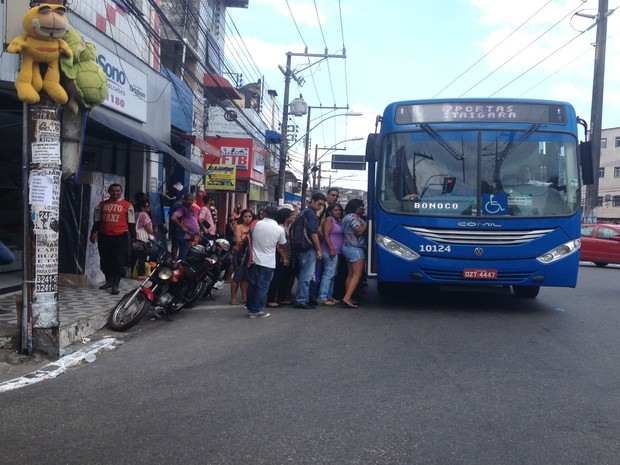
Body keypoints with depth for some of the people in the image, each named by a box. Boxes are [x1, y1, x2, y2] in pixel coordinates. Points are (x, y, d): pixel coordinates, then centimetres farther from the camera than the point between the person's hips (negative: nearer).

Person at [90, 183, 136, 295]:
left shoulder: (127, 206, 3)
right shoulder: (102, 205, 12)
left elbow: (131, 223, 4)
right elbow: (97, 221, 16)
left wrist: (133, 239, 1)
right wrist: (94, 232, 2)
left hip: (121, 237, -3)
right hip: (104, 236, 4)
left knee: (118, 261, -5)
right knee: (105, 260, 12)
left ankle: (115, 285, -2)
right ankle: (109, 281, 28)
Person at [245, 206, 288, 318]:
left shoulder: (257, 224, -2)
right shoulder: (279, 229, -7)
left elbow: (251, 238, 10)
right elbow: (280, 247, 4)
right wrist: (285, 258, 20)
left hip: (254, 260, 3)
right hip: (267, 262, -3)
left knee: (252, 285, 13)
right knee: (262, 287, 2)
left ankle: (250, 308, 21)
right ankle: (256, 311, 3)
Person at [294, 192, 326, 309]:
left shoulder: (304, 212, 18)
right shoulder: (311, 213, -12)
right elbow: (313, 233, -17)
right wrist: (319, 249, -13)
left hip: (302, 247, 10)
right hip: (309, 249, -10)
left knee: (304, 274, 15)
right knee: (307, 275, -7)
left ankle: (302, 299, 21)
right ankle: (301, 300, -4)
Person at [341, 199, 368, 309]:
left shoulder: (346, 217, 18)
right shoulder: (354, 216, -12)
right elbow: (359, 231, -21)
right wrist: (367, 222, -11)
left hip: (347, 247, 10)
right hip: (355, 249, -10)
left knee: (350, 274, 10)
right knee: (357, 275, -11)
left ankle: (348, 297, 10)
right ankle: (347, 298, -19)